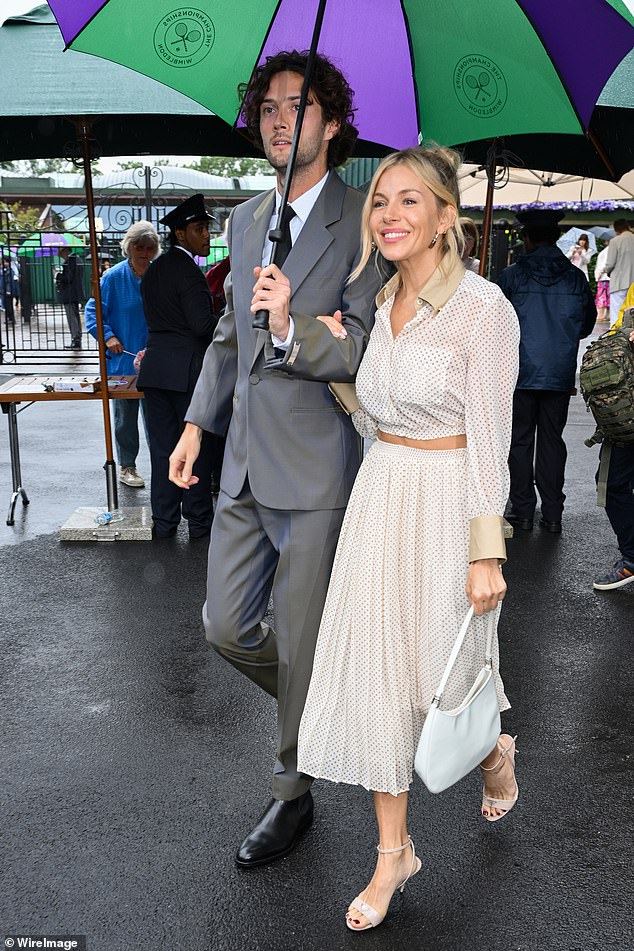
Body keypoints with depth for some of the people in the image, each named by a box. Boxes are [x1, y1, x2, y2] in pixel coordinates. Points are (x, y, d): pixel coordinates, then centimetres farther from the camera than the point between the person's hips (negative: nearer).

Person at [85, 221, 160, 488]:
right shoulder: (113, 276, -6)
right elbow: (93, 310, -3)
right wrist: (107, 336, -17)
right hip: (123, 361, -2)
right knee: (125, 417, 9)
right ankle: (126, 466, 20)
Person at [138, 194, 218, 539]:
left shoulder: (153, 270, 14)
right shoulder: (189, 272, -13)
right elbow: (202, 324, -19)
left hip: (155, 366, 8)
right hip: (188, 368, -7)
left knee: (162, 446, 10)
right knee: (196, 446, 3)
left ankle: (164, 521, 16)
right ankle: (198, 521, 11)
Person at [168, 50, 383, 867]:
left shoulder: (362, 225, -8)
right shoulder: (244, 221, 13)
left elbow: (362, 351, -14)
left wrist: (292, 329, -31)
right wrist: (198, 421, 15)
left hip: (315, 466, -6)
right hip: (245, 462, 7)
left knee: (299, 646, 6)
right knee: (225, 627, 12)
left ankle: (293, 793, 28)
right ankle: (322, 706, 41)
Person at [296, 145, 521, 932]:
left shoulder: (482, 307, -13)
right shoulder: (387, 301, 7)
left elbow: (488, 438, -15)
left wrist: (487, 550, -16)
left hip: (445, 501, -6)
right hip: (380, 493, 6)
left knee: (445, 665, 8)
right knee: (374, 669, 7)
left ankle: (496, 753, 46)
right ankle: (394, 852, 24)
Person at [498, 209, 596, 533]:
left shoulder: (512, 276, -7)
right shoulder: (576, 277, 0)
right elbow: (587, 324, 9)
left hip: (520, 373, -2)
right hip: (561, 375, 2)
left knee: (520, 440, 9)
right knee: (552, 440, 11)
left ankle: (522, 510, 13)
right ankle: (552, 513, 13)